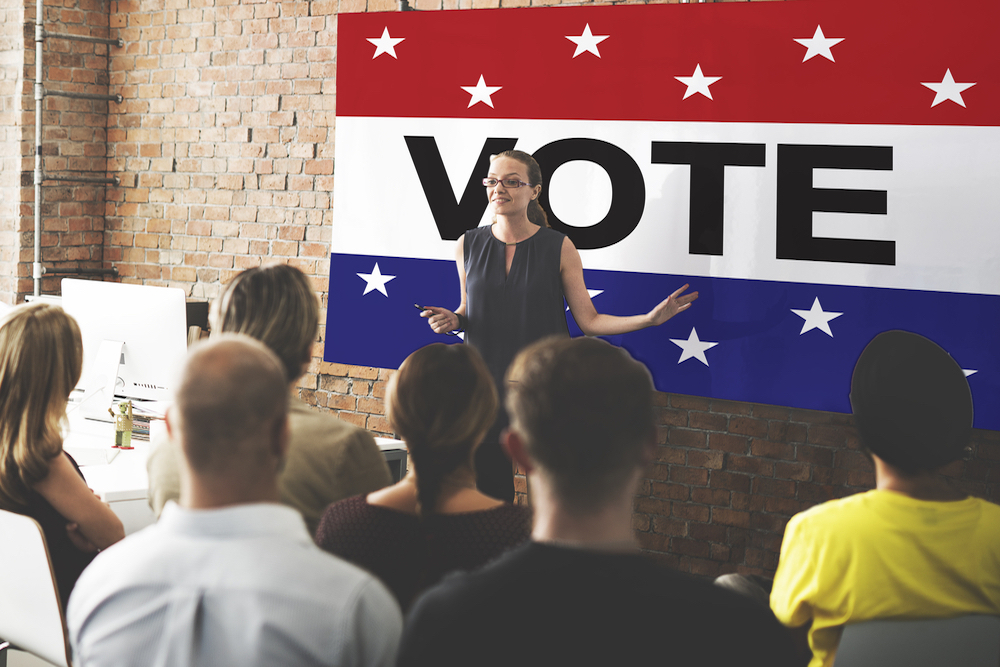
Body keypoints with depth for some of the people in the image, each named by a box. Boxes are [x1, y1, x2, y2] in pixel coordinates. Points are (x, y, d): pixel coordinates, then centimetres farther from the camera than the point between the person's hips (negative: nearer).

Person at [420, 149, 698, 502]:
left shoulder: (558, 247, -4)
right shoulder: (469, 244, 4)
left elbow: (589, 320, -2)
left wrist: (650, 318, -12)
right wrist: (452, 320, -5)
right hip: (486, 388, 2)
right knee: (488, 490, 5)